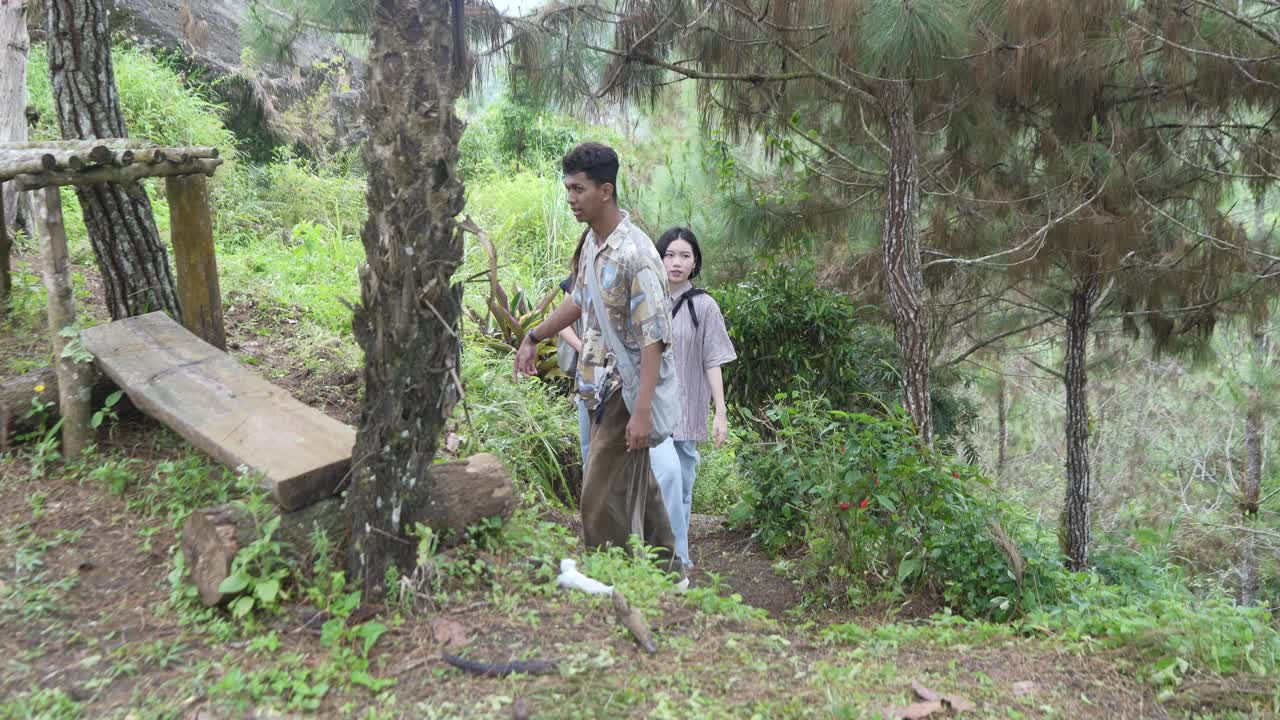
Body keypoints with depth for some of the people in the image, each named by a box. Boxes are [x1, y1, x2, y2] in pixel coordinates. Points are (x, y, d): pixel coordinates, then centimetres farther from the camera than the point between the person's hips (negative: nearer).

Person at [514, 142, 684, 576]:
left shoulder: (635, 254, -22)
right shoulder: (593, 240, 7)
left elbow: (655, 337, -24)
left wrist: (642, 411, -28)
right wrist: (534, 338, 29)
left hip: (625, 393, -9)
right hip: (601, 386, 9)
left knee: (604, 498, -6)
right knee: (637, 487, 19)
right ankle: (666, 571, 35)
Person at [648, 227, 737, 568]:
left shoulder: (704, 306, 1)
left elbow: (712, 363, 1)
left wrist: (721, 413, -4)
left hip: (687, 408, 1)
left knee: (682, 486, 6)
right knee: (667, 471, -21)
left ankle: (677, 555, 21)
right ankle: (676, 556, -13)